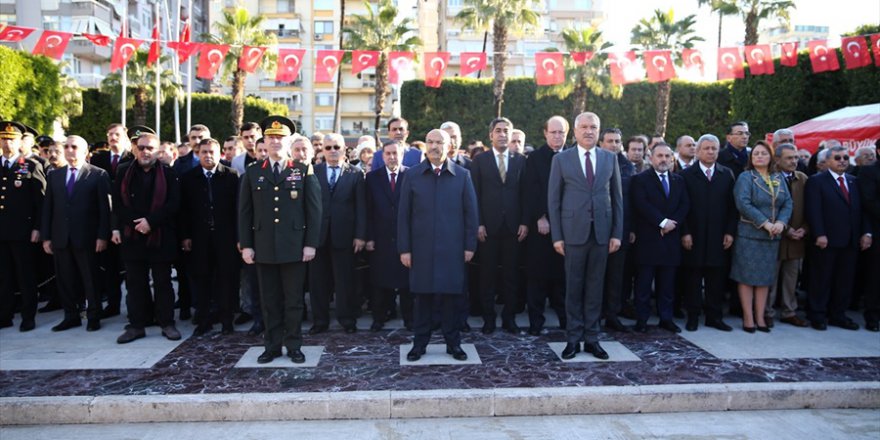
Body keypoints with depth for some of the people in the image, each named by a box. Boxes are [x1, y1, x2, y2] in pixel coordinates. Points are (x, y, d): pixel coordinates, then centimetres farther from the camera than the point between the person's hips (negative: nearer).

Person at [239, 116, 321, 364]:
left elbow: (314, 210, 0)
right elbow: (244, 212, 8)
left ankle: (293, 346, 17)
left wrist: (311, 243, -5)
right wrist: (246, 245, 2)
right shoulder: (253, 173, 8)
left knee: (294, 299, 5)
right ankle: (272, 346, 19)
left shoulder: (304, 171, 3)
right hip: (264, 248, 2)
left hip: (294, 247, -2)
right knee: (269, 300, 8)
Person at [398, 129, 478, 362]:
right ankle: (419, 343, 19)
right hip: (421, 248, 0)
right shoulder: (412, 175, 4)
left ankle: (453, 343, 19)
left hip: (452, 248, 0)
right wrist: (404, 248, -1)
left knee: (451, 295, 6)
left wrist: (470, 245, 0)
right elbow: (404, 214, 3)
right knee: (422, 296, 6)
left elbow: (470, 212, 4)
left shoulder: (462, 175, 4)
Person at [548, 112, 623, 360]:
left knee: (595, 287, 8)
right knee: (574, 287, 4)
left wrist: (617, 233, 3)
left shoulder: (610, 158, 9)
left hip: (601, 232, 2)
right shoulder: (561, 160, 3)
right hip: (573, 232, -2)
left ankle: (592, 338, 18)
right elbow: (553, 200, 1)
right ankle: (573, 339, 14)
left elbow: (617, 198, 9)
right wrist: (557, 236, -5)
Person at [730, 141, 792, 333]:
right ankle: (748, 318, 6)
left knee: (765, 277, 9)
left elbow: (787, 203, 6)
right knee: (747, 276, -1)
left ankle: (760, 317, 16)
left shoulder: (779, 178, 11)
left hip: (772, 236, 5)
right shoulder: (745, 177, -4)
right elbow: (743, 204, -15)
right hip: (749, 234, -5)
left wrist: (781, 222, -12)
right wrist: (764, 223, -19)